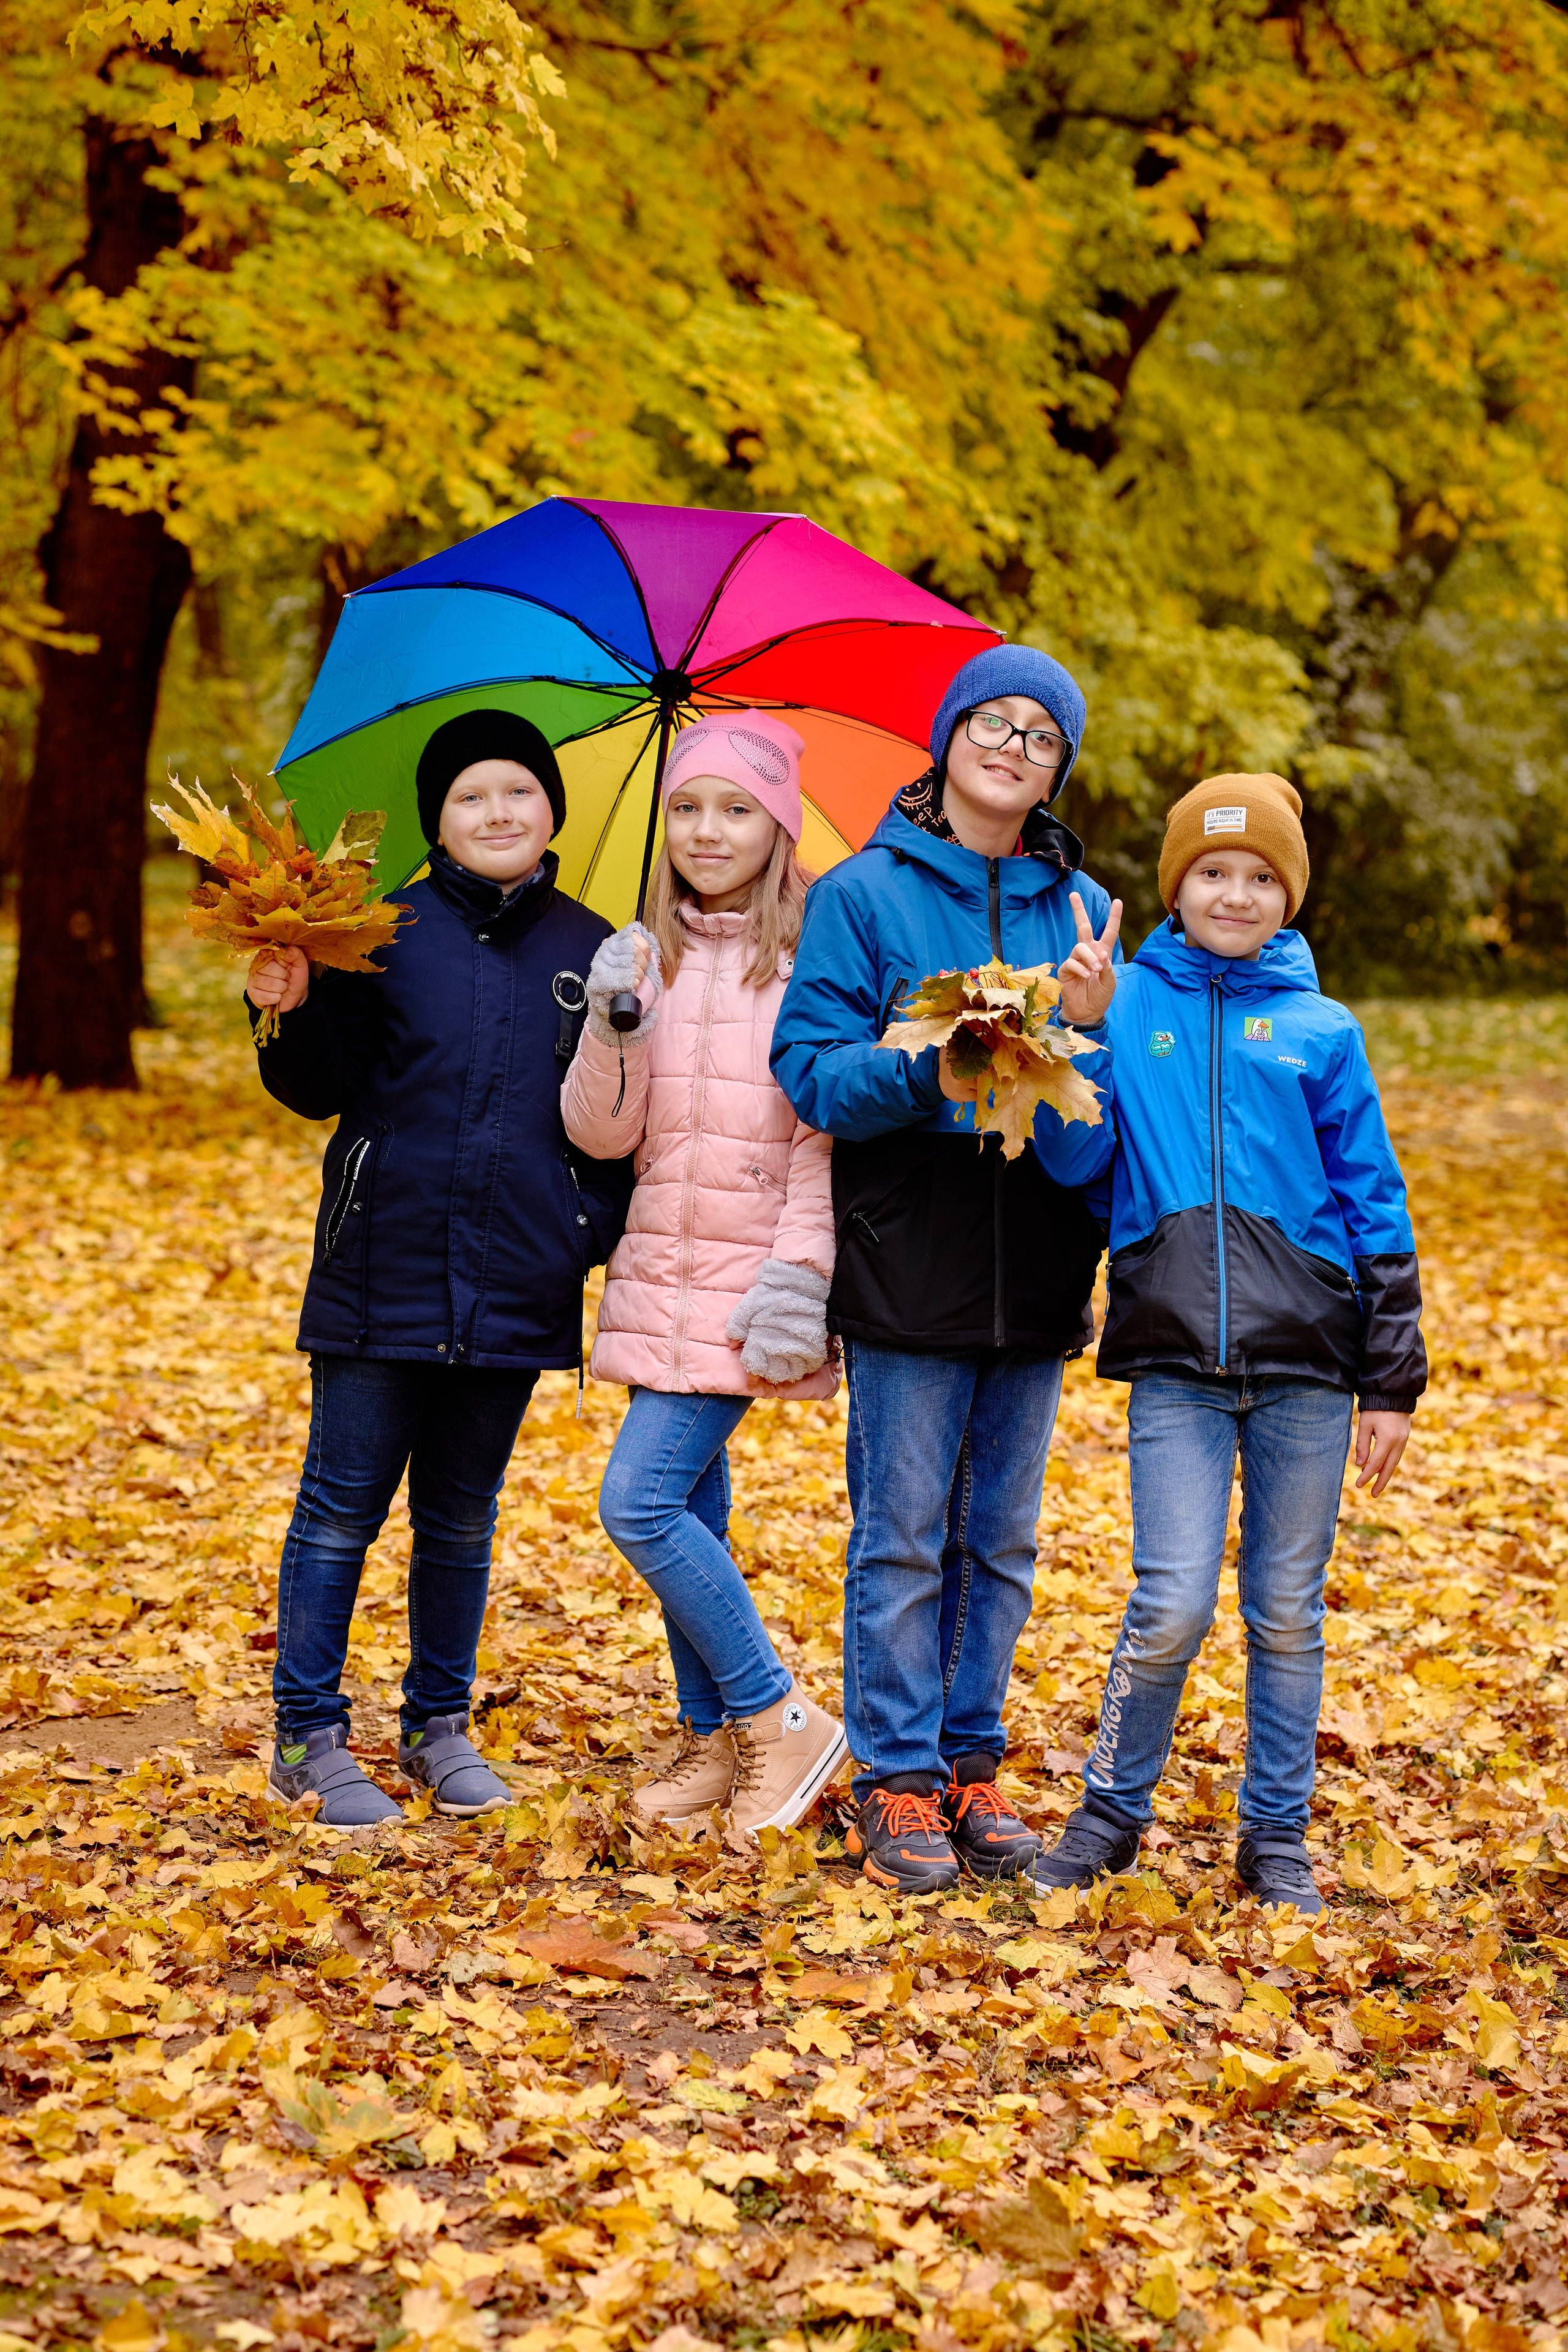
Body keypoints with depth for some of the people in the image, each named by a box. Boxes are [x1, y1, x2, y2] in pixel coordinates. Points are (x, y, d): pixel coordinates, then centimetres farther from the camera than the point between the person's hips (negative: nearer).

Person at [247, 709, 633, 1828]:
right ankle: (309, 1740, 13)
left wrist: (607, 1234, 1)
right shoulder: (388, 935, 0)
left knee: (461, 1519, 14)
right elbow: (325, 1087, -1)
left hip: (519, 1289, 2)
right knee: (341, 1512, 2)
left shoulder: (592, 953, 7)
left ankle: (441, 1727, 26)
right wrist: (295, 1012, -19)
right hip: (382, 1271, -2)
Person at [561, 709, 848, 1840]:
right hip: (662, 1268, 6)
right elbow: (600, 1133, 6)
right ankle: (716, 1741, 23)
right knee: (689, 1514, 10)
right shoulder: (648, 958, 10)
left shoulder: (813, 954, -6)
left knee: (639, 1501, -14)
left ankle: (781, 1721, -1)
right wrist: (611, 1028, -11)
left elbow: (830, 1129, -9)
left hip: (751, 1273, -6)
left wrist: (799, 1274, -17)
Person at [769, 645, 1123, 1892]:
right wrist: (925, 1074, -23)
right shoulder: (866, 893, 0)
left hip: (1036, 1270, 4)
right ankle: (896, 1780, 10)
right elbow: (811, 1070, -6)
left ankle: (972, 1764, 22)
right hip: (908, 1264, -4)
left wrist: (1091, 1026, -11)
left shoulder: (1079, 908, 11)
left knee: (1000, 1539, 11)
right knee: (903, 1538, 0)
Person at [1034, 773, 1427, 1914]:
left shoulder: (1322, 1030, 6)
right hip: (1175, 1359, -1)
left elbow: (1377, 1207, 8)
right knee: (1173, 1606, -6)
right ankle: (1113, 1809, 15)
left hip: (1306, 1355, 1)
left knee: (1289, 1613, 8)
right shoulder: (1127, 1007, 4)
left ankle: (1277, 1833, 23)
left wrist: (1391, 1380, 5)